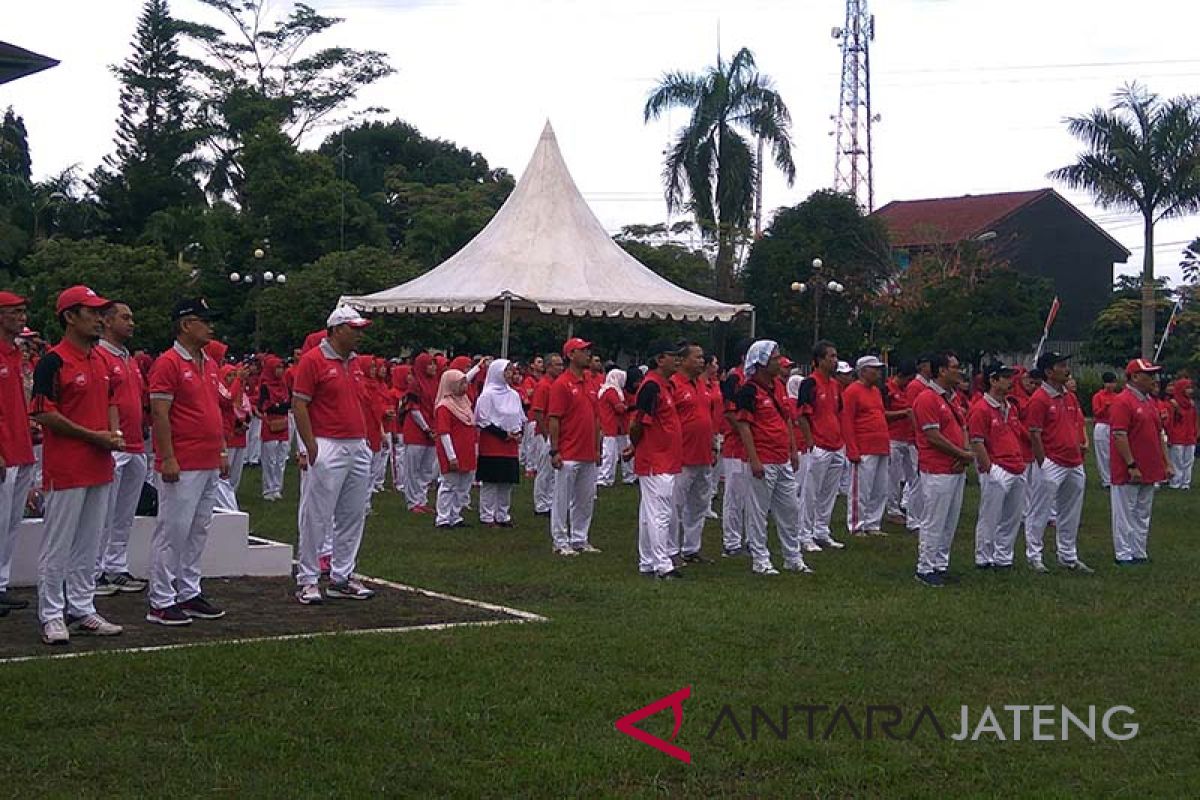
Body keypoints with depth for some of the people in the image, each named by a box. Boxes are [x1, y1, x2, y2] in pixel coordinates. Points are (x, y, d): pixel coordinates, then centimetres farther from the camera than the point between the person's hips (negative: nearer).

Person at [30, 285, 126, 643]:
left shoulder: (100, 359, 13)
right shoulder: (53, 361, -12)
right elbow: (43, 414, -16)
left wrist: (114, 433, 4)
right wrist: (93, 436, -16)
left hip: (100, 466, 8)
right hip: (66, 469, -8)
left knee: (88, 546, 14)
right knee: (58, 545, -1)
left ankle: (82, 611, 23)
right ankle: (52, 617, 7)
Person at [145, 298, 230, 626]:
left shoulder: (210, 364, 15)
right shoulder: (168, 364, -11)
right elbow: (159, 414, -15)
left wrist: (223, 451, 18)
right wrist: (168, 458, -19)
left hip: (210, 465, 9)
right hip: (182, 467, -9)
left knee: (198, 531, 14)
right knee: (172, 531, -4)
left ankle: (189, 594, 23)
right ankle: (161, 602, 1)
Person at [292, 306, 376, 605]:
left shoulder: (355, 362, 15)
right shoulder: (313, 360, -8)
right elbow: (299, 404, -11)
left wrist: (365, 440, 16)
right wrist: (311, 447, -16)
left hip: (358, 448, 8)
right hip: (328, 448, -8)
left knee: (353, 517, 11)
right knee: (317, 517, -4)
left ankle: (342, 578, 20)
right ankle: (307, 580, 3)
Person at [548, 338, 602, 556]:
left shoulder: (590, 384, 13)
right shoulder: (562, 384, -10)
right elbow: (554, 419, -12)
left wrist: (597, 449, 16)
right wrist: (555, 451, -16)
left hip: (588, 456, 8)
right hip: (568, 455, -8)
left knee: (586, 501, 13)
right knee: (562, 500, 1)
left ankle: (580, 540, 22)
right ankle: (561, 542, 8)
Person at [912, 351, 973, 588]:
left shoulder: (953, 398, 16)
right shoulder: (927, 399, -14)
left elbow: (963, 428, 18)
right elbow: (933, 436, -18)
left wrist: (964, 455, -2)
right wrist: (963, 454, -11)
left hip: (957, 470, 9)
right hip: (937, 471, -9)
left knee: (950, 523, 13)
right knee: (934, 523, -3)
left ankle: (941, 566, 22)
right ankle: (925, 569, 4)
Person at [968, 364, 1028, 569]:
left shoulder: (1012, 408, 16)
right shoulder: (981, 409, -10)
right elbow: (977, 443, -13)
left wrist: (1021, 464, 16)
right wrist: (990, 470, -14)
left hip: (1018, 472, 8)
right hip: (996, 473, -8)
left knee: (1013, 518, 12)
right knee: (989, 518, -1)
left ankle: (1003, 558, 23)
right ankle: (984, 559, 9)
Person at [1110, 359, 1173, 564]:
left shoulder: (1150, 401, 14)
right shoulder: (1122, 402, -14)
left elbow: (1159, 434, 19)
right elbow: (1119, 436, -19)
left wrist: (1167, 463, 14)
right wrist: (1131, 466, -22)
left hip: (1150, 471, 9)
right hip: (1128, 472, -9)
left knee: (1143, 515, 14)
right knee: (1125, 515, -1)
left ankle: (1140, 553, 22)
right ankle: (1124, 555, 6)